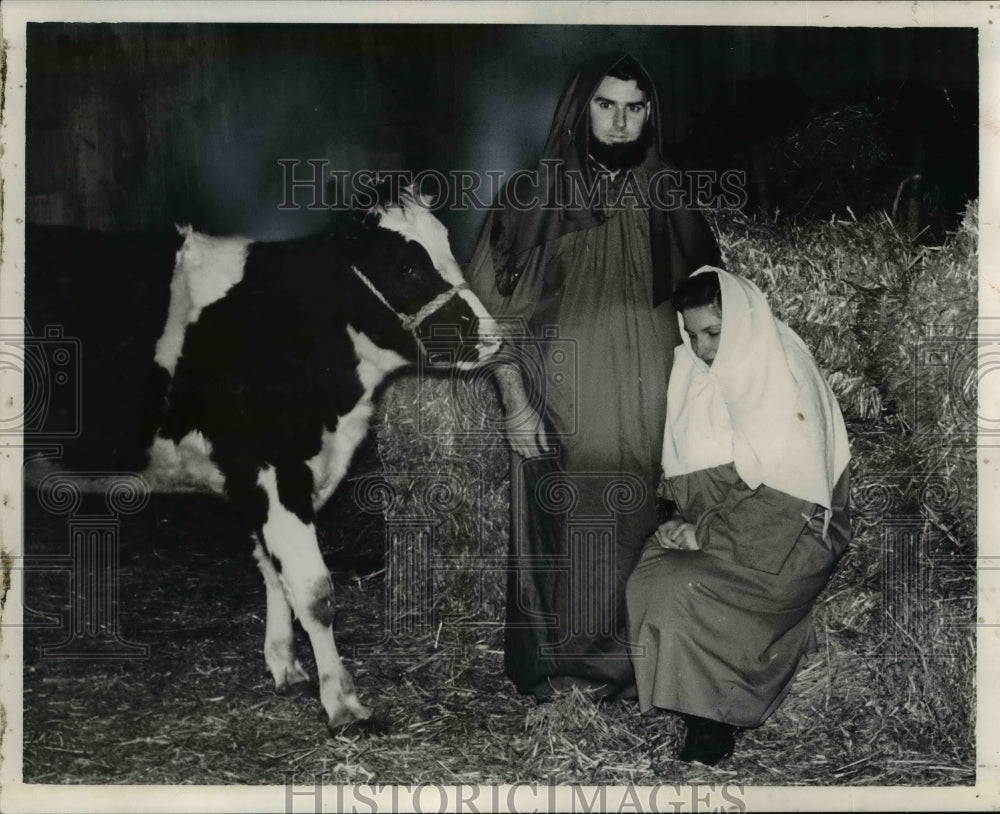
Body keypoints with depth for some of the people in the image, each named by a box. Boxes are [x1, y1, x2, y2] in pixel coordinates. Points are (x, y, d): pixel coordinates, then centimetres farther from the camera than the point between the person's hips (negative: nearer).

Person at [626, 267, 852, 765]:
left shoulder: (785, 382, -15)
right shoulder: (694, 372, 5)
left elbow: (785, 494, -20)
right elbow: (681, 467, 13)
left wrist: (705, 534, -22)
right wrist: (688, 517, -6)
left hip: (788, 532, -6)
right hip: (713, 518, 6)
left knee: (686, 590, -27)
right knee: (648, 576, -20)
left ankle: (713, 724, -11)